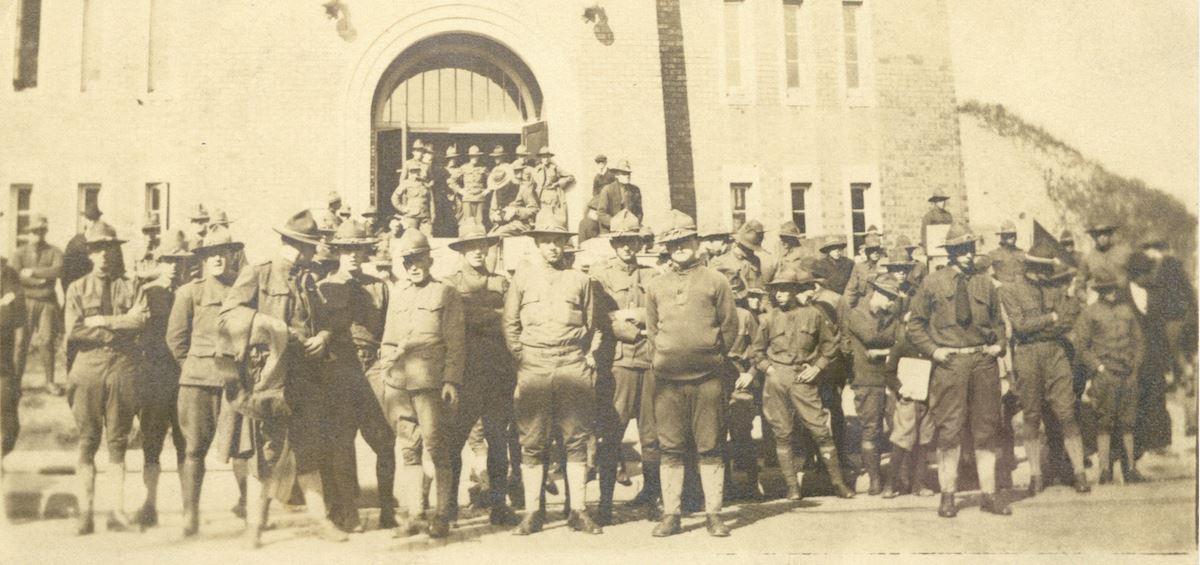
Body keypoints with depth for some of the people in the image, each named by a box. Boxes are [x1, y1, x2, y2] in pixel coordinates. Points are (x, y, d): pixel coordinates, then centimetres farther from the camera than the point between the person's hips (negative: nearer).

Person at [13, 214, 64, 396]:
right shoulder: (20, 253, 7)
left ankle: (50, 382, 3)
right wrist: (40, 281, -14)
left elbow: (58, 270, -13)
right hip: (25, 302, 0)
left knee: (47, 342, -3)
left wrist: (33, 272, -12)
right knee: (21, 341, -3)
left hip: (47, 303, 0)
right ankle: (16, 379, 5)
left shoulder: (54, 252, 7)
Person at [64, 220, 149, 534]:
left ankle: (117, 511, 3)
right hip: (88, 367, 0)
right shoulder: (77, 289, 11)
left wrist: (101, 321, -9)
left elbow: (141, 322, -6)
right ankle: (86, 512, 5)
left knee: (118, 442, 2)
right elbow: (73, 332, -3)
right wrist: (121, 324, -6)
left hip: (124, 368, 0)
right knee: (87, 443, 1)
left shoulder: (132, 287, 12)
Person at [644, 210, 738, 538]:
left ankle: (713, 514, 10)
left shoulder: (715, 282, 4)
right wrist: (658, 362, 12)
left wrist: (714, 358, 9)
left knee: (710, 449, 2)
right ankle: (670, 514, 11)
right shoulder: (655, 286, 10)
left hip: (707, 378, -1)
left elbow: (730, 327, 8)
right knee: (670, 450, 4)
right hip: (667, 379, 2)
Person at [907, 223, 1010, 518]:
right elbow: (915, 323, 7)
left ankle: (989, 494, 14)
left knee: (986, 429, 6)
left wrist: (999, 344, 4)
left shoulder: (985, 284, 12)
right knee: (949, 430, -3)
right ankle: (948, 495, 6)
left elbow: (998, 321, 23)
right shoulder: (933, 283, 3)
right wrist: (933, 350, -5)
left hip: (983, 360, 3)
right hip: (949, 361, -3)